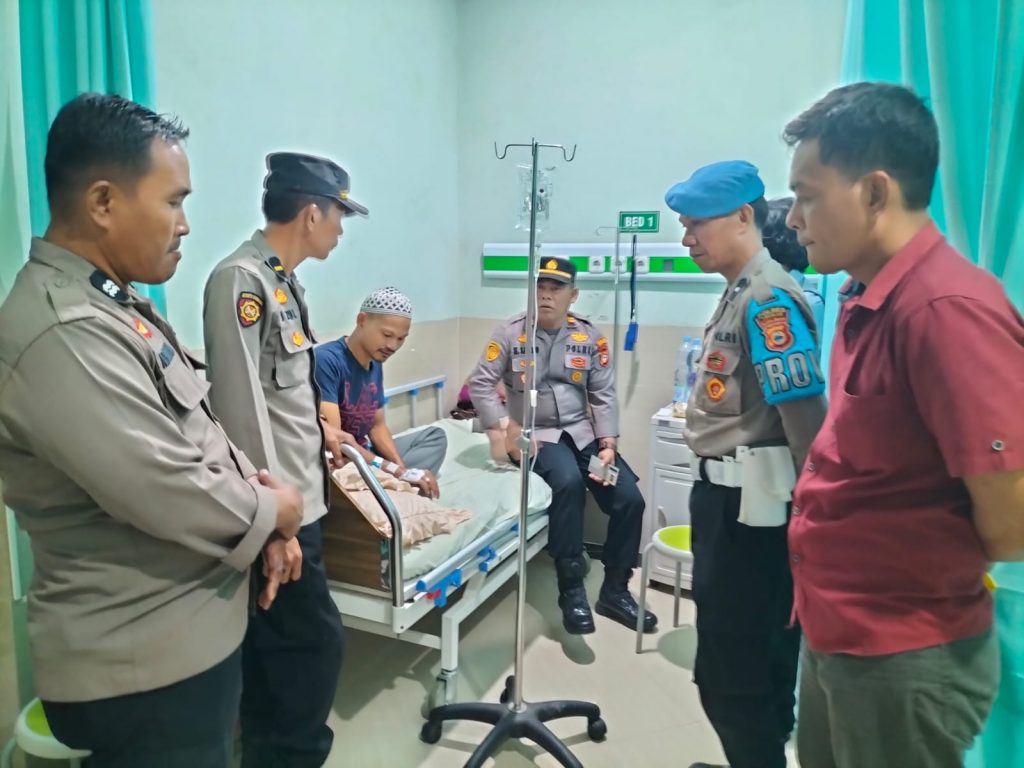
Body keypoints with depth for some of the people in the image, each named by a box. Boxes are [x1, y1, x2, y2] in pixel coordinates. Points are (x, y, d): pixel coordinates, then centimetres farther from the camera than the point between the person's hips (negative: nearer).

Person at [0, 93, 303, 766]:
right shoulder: (63, 336, -26)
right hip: (144, 666, -9)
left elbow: (200, 432, 13)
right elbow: (177, 499, -29)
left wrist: (261, 505, -1)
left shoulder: (116, 304, 7)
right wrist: (273, 512, -10)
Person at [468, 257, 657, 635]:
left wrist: (608, 444, -9)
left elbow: (604, 396, 3)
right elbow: (480, 383, -6)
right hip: (536, 435, -3)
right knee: (569, 482, -34)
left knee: (630, 499, -12)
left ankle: (614, 590, 8)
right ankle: (572, 590, -21)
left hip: (583, 432, 4)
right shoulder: (510, 332, -4)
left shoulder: (591, 338, 3)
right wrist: (504, 429, -17)